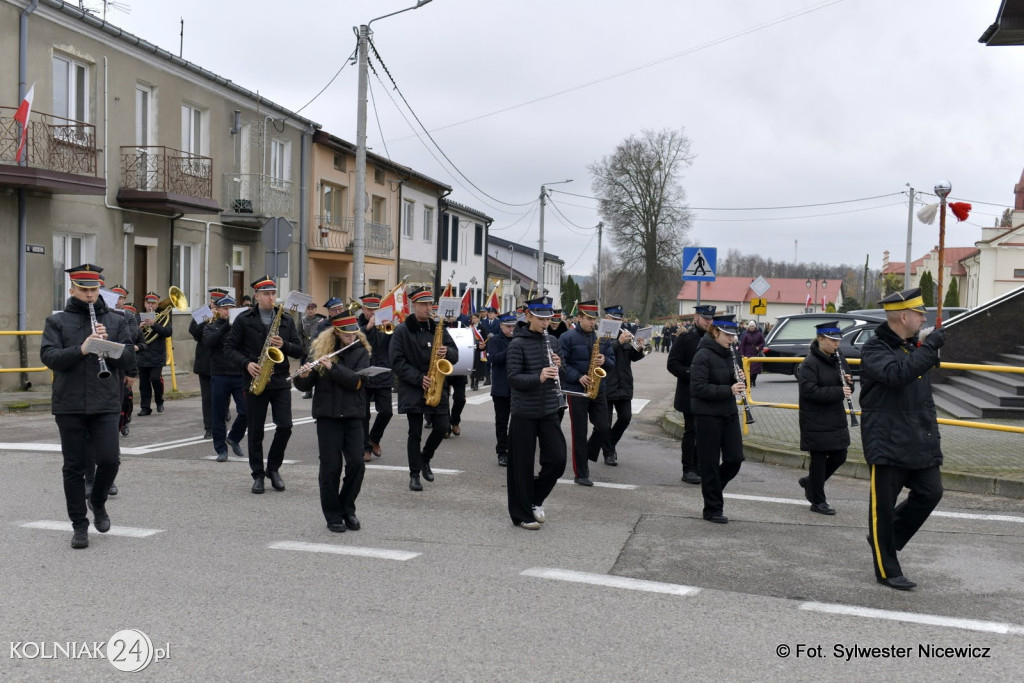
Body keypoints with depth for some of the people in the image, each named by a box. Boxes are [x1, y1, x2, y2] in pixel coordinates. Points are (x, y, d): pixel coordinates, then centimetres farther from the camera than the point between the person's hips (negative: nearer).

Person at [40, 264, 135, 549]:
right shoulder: (57, 321, 5)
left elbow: (129, 358, 2)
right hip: (69, 405, 0)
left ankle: (98, 501, 22)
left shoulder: (116, 321, 8)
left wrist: (108, 344, -16)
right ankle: (79, 525, 18)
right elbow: (48, 357, -8)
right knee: (74, 466, 6)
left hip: (106, 403, 0)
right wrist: (81, 349, -23)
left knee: (109, 459, -8)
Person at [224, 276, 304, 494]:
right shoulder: (244, 320, 2)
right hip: (254, 381, -1)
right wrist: (246, 363, -14)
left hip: (280, 381, 2)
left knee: (285, 426, -5)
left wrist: (284, 345, -13)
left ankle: (273, 468, 15)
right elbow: (229, 347, 1)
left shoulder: (287, 320, 8)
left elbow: (299, 350, 7)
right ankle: (258, 475, 17)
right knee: (255, 431, 4)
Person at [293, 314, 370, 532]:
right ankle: (333, 516, 13)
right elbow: (304, 386, 1)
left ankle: (348, 509, 16)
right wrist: (303, 376, -21)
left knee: (356, 463, -5)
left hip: (352, 415, 1)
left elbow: (357, 381, -13)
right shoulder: (320, 349, 3)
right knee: (331, 466, 0)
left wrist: (332, 367, -22)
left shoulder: (360, 351, 3)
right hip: (327, 415, -1)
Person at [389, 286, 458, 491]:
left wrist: (447, 352, -14)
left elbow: (455, 354, 10)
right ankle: (414, 474, 11)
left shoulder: (438, 328, 8)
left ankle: (425, 459, 26)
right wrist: (418, 378, -17)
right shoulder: (402, 330, -4)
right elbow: (397, 362, -9)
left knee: (441, 427, 0)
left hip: (436, 388, 4)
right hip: (412, 389, -4)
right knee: (415, 433, 1)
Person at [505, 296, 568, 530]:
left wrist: (558, 367, -7)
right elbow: (513, 378, -16)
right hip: (524, 413, -5)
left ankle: (535, 499, 24)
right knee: (522, 465, 2)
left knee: (557, 459, 1)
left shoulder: (551, 340, 9)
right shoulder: (517, 344, -9)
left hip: (549, 411, 5)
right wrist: (538, 377, -32)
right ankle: (522, 515, 15)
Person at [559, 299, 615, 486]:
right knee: (579, 433, 1)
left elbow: (612, 363, 12)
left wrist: (605, 361, -11)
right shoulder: (567, 338, -4)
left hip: (598, 390, 4)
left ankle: (585, 457, 25)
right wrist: (578, 377, -19)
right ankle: (580, 474, 8)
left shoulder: (603, 338, 10)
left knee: (603, 429, 0)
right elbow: (561, 363, -9)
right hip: (576, 391, -4)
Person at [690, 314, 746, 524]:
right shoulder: (703, 355, -14)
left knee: (735, 458, 3)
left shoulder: (729, 354, 9)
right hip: (708, 414, -7)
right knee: (711, 462, 2)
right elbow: (698, 388, -21)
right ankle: (713, 509, 12)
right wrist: (728, 390, -26)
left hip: (729, 412, 7)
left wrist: (739, 380, -5)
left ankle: (711, 487, 28)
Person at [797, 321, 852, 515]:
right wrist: (839, 392, -28)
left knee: (839, 456, 11)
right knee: (819, 459, 1)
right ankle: (818, 501, 14)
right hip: (816, 422, -8)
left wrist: (848, 382, -6)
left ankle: (809, 482, 32)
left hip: (835, 419, 8)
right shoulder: (809, 364, -15)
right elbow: (810, 391, -25)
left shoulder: (835, 360, 10)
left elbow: (844, 388, 18)